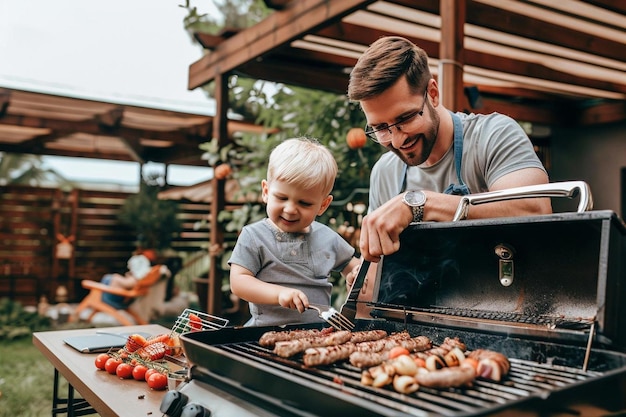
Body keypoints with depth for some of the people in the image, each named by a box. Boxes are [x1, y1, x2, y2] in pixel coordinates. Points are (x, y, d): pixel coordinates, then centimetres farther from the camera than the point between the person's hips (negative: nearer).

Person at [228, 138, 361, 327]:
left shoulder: (328, 238, 10)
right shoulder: (254, 237, -1)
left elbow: (351, 266, 25)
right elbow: (238, 282, -8)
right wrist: (280, 293, -20)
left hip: (321, 333, 5)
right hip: (268, 331, -5)